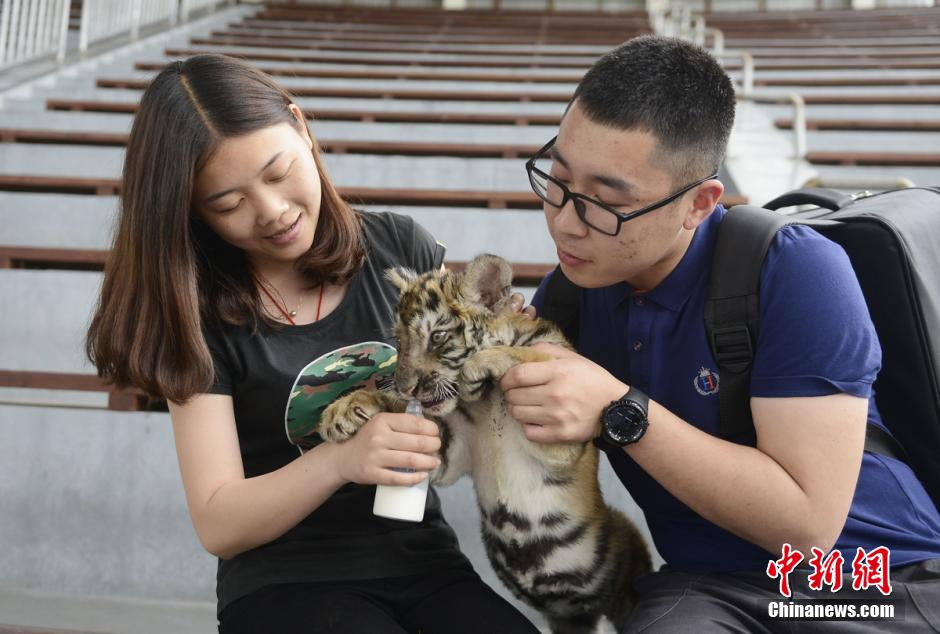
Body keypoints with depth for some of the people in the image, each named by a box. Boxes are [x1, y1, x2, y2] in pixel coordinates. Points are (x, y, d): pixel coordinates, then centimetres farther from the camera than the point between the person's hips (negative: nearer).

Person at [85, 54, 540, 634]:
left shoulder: (398, 247, 0)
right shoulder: (202, 315, -5)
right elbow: (218, 525, -8)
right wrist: (339, 460, -25)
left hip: (425, 560, 2)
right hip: (284, 584, -2)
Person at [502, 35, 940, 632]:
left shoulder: (795, 272, -18)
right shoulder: (567, 293, -1)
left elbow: (806, 524, -20)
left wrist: (621, 413, -25)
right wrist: (492, 362, -10)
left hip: (882, 583, -1)